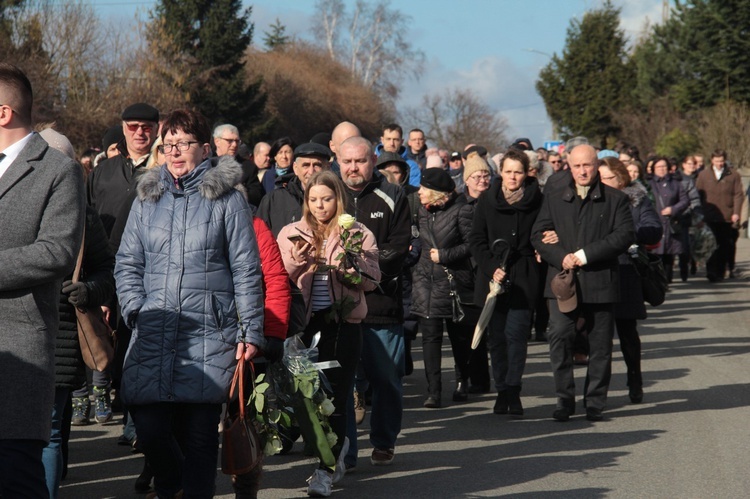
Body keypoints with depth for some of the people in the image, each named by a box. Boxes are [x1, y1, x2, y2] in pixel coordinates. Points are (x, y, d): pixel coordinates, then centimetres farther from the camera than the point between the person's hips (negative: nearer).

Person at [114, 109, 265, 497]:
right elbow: (127, 263, 16)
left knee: (199, 433, -5)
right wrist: (136, 311, 1)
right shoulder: (147, 197, 15)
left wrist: (250, 331, 0)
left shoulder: (227, 199, 5)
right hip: (152, 333, 2)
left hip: (209, 334, -2)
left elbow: (246, 270, 4)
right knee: (148, 427, -7)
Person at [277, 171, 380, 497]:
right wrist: (297, 261, -17)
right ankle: (338, 445, 31)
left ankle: (326, 470, 1)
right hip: (302, 322, 2)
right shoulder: (291, 234, 9)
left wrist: (351, 263, -21)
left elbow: (371, 280, -3)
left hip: (342, 323, -2)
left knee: (334, 396, -4)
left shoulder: (359, 235, 5)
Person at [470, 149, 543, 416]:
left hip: (523, 280, -3)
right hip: (492, 279, 3)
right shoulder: (487, 201, 6)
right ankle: (503, 389, 12)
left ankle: (511, 391, -5)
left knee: (516, 334, -10)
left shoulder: (537, 202, 0)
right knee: (496, 336, 3)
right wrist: (491, 269, -5)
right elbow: (477, 240, 6)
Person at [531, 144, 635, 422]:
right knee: (559, 338, -10)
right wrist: (561, 257, -12)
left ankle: (595, 403, 15)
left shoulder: (615, 199, 4)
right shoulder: (554, 198, 11)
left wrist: (586, 254, -14)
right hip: (563, 281, 1)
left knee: (600, 346, 5)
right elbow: (538, 235, 7)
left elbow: (625, 235, -7)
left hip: (600, 282, -1)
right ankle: (564, 400, 0)